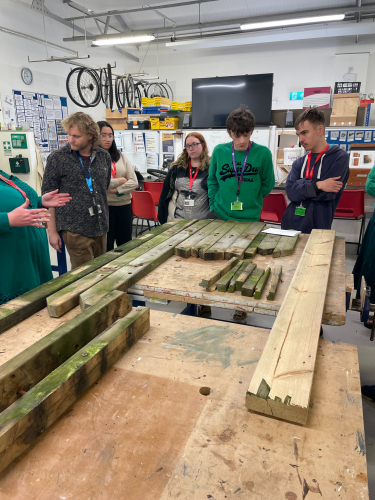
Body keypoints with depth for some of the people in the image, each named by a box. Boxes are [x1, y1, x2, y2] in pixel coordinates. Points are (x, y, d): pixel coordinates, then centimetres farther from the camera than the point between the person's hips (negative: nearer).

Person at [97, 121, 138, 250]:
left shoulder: (121, 156, 10)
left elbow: (134, 182, 3)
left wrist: (117, 189, -14)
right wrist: (120, 181, -9)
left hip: (124, 206, 4)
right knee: (106, 247, 7)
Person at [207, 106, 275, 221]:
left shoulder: (263, 153, -8)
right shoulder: (219, 151, -3)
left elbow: (267, 184, 2)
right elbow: (212, 180, 7)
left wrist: (251, 200, 0)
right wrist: (213, 205, 1)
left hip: (250, 218, -1)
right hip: (220, 215, 1)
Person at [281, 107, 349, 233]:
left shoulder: (339, 157, -4)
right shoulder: (299, 162, 10)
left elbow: (326, 193, -14)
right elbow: (291, 192, -5)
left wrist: (301, 185, -5)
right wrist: (316, 185, -17)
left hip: (317, 229, -4)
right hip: (290, 225, 5)